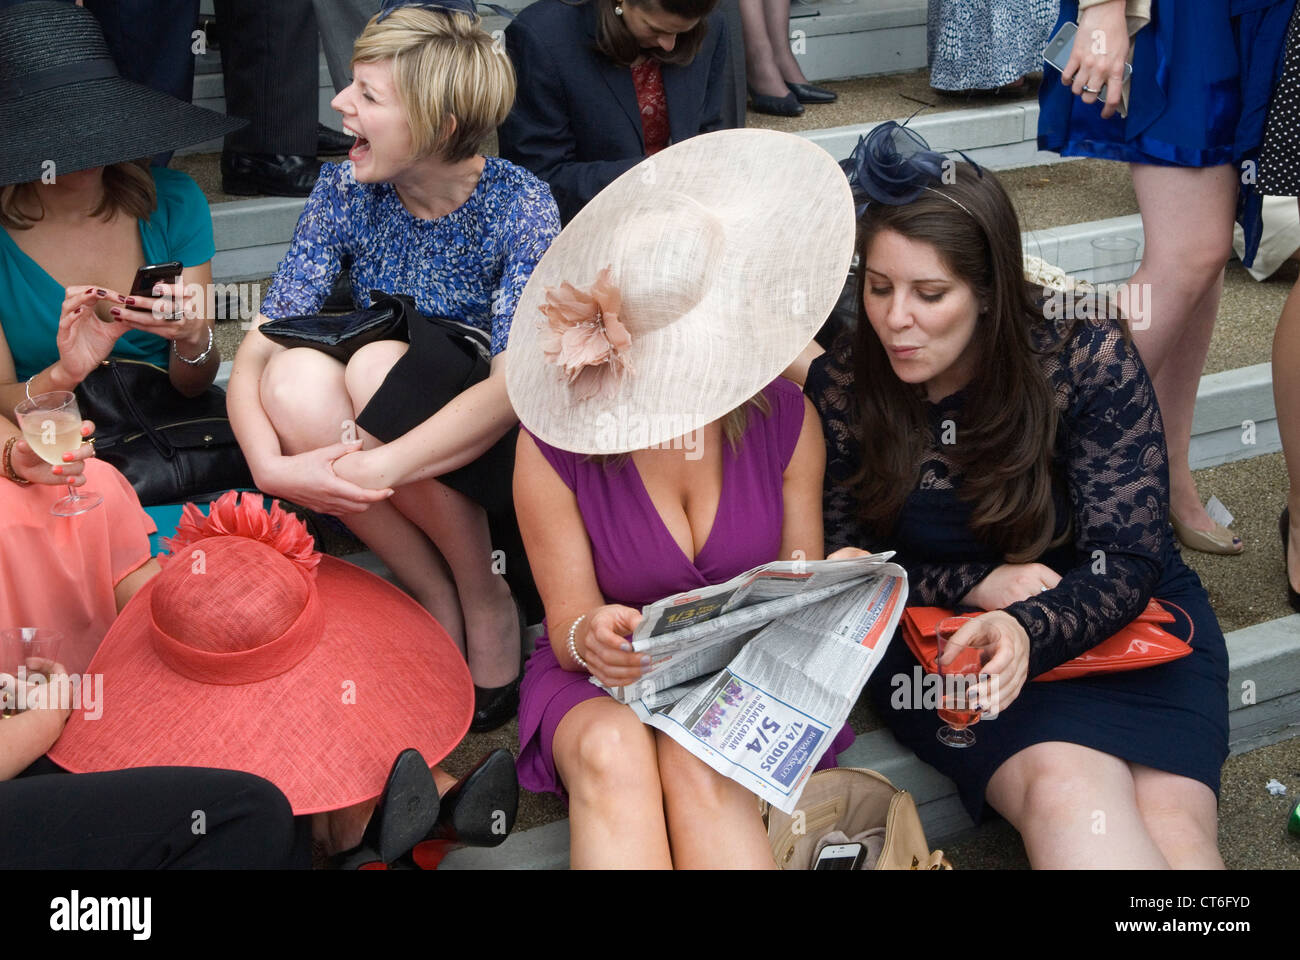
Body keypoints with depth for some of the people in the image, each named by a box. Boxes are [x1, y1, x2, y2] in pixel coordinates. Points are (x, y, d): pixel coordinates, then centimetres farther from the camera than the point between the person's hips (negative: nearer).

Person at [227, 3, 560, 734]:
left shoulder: (519, 205, -16)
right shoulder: (345, 192, -5)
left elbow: (519, 381, -28)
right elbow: (258, 347, -9)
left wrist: (383, 466, -42)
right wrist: (271, 463, -30)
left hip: (495, 454, -3)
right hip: (392, 477, 3)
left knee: (381, 366, -32)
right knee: (298, 379, -28)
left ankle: (487, 599, -13)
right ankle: (437, 601, -15)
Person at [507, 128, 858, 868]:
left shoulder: (783, 417, -7)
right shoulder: (553, 448, -12)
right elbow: (568, 626, -7)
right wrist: (589, 638, -32)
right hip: (609, 676, 0)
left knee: (701, 765, -34)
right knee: (612, 753, -35)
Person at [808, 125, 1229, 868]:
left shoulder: (1088, 358, -12)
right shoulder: (841, 388, -7)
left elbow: (1125, 562, -11)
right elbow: (841, 562, 2)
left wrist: (1028, 629, -32)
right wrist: (974, 584, -14)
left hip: (1123, 616, 1)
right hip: (937, 635, 0)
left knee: (1171, 825, -27)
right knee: (1069, 793, -31)